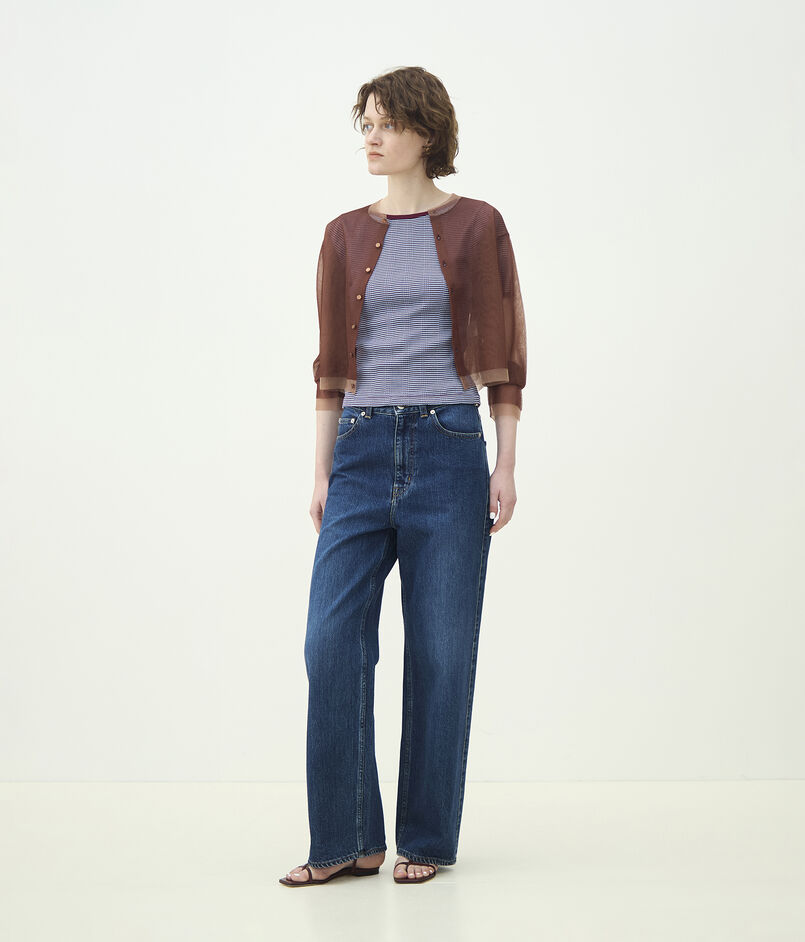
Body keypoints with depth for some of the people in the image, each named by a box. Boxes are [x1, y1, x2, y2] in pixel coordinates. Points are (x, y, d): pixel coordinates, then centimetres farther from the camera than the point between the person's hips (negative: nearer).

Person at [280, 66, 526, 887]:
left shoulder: (475, 226, 3)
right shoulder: (345, 236, 11)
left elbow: (502, 354, 2)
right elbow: (331, 364, 12)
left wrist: (506, 464, -4)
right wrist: (322, 473, 6)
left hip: (448, 449, -2)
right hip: (361, 450, 3)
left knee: (439, 652, 2)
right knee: (332, 644, -6)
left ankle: (426, 840, 15)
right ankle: (346, 841, 6)